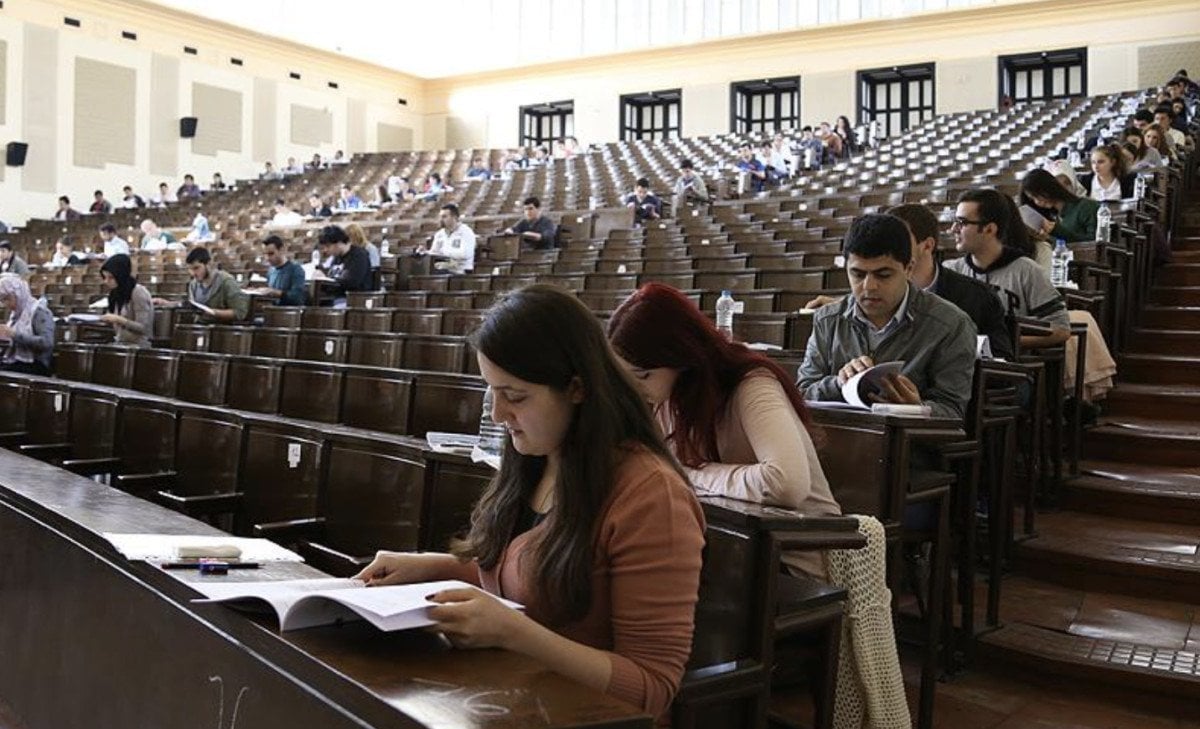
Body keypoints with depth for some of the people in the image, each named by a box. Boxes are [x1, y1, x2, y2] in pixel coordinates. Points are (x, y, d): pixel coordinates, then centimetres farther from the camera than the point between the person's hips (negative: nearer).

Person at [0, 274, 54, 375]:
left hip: (33, 366, -7)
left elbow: (47, 343, -22)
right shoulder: (15, 313, 16)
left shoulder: (39, 312, -8)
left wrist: (15, 334, -22)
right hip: (12, 362, 7)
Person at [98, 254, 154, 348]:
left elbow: (144, 328, -17)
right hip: (120, 343, 7)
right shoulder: (116, 293, 12)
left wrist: (119, 320, -24)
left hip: (137, 346, -7)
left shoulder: (138, 292, -11)